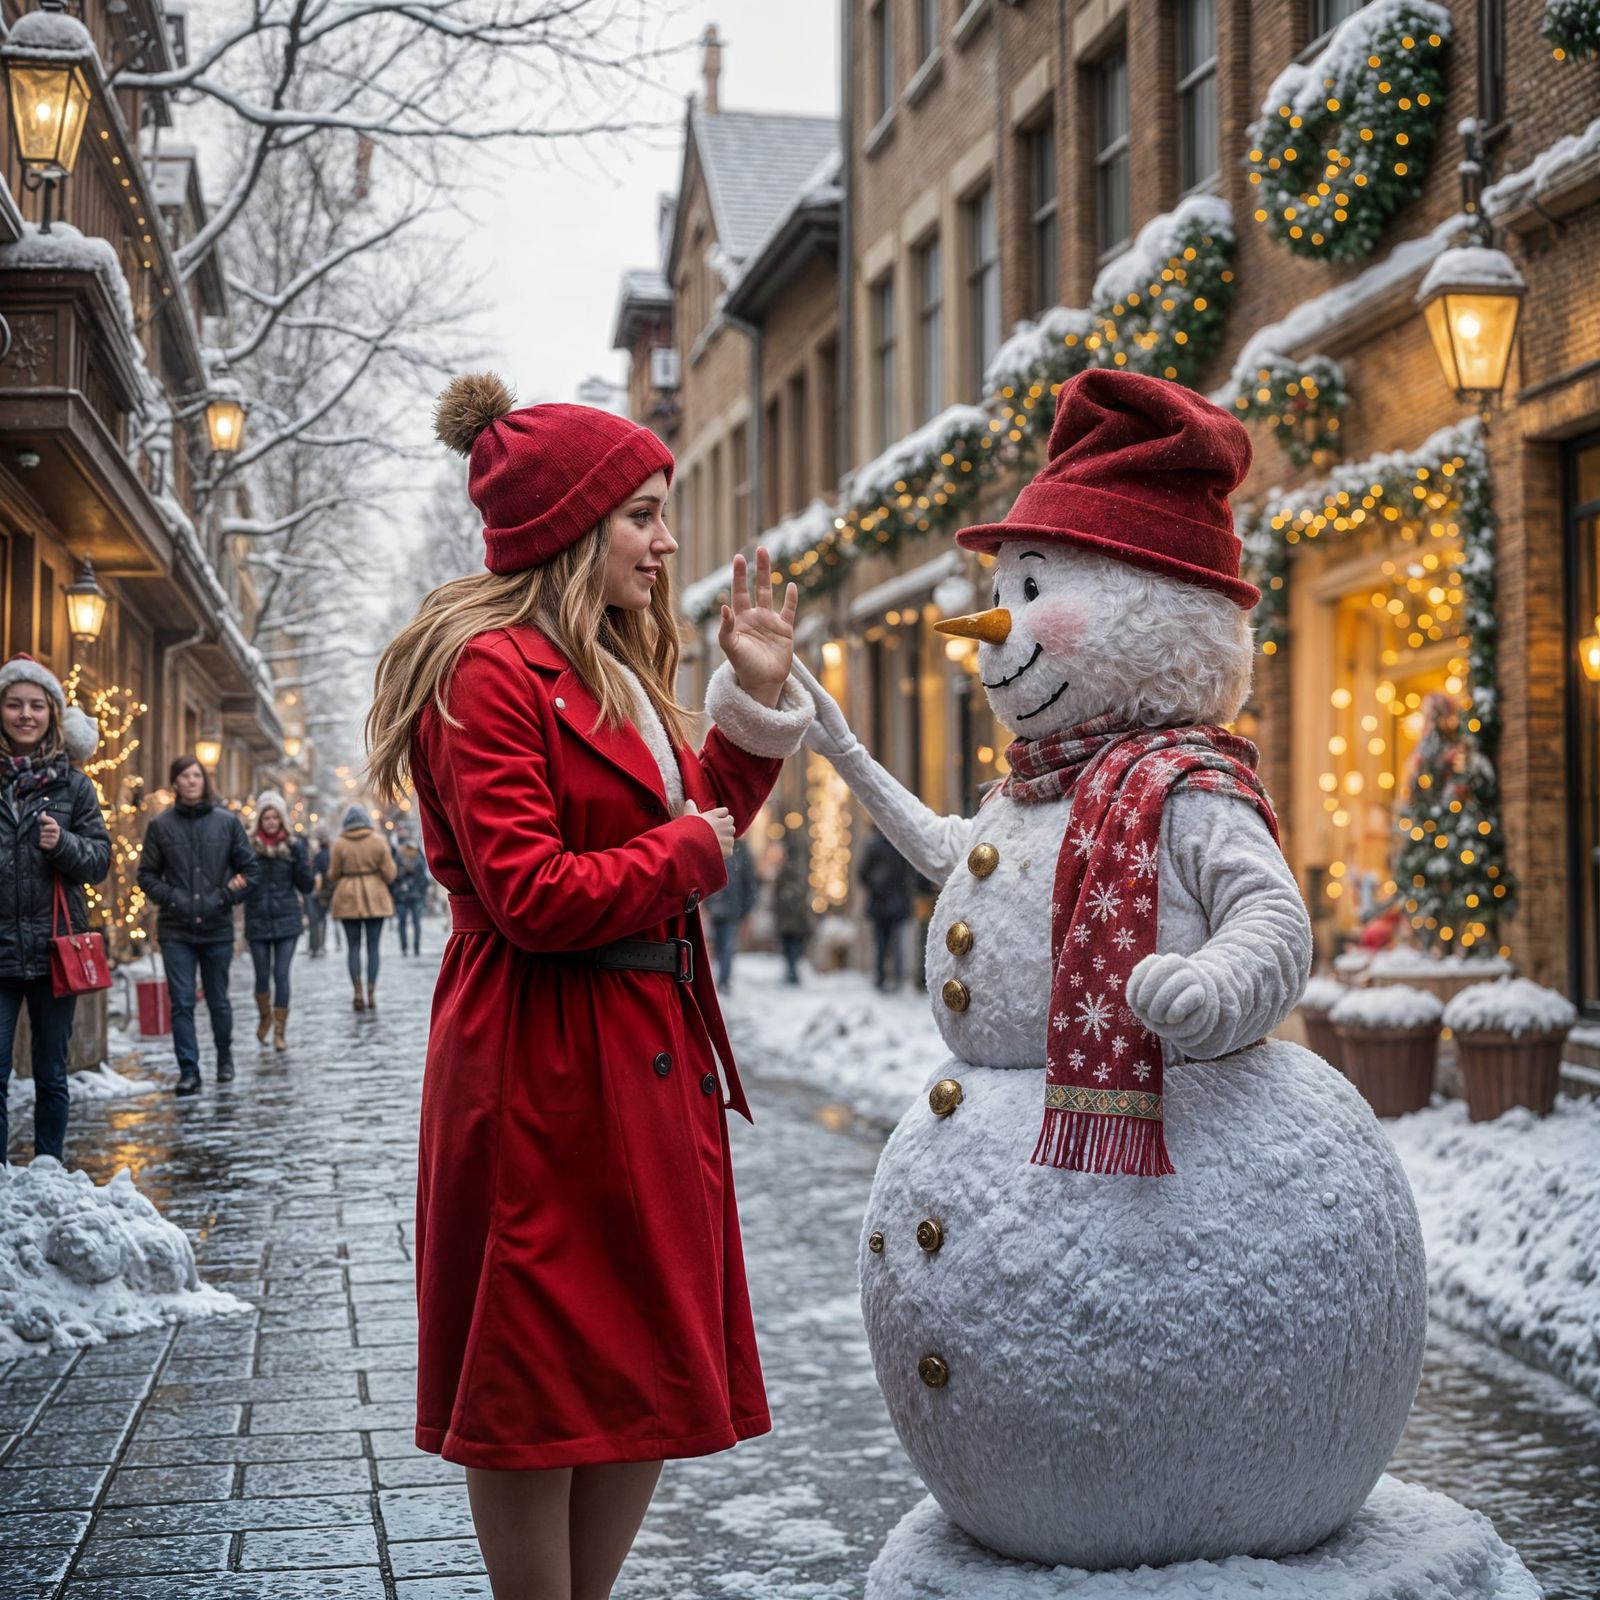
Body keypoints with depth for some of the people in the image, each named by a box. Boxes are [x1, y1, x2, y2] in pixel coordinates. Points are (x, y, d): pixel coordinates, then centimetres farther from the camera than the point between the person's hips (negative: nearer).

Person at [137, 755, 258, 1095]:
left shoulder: (227, 821, 2)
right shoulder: (161, 824, 2)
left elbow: (251, 868, 6)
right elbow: (147, 874, 6)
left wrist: (227, 897, -7)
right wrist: (170, 898, -9)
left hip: (217, 928, 0)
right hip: (175, 930, 0)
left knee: (218, 1000, 12)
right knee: (182, 1002, -4)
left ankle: (224, 1056, 34)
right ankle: (188, 1071, 0)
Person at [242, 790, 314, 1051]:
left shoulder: (294, 846, 1)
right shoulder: (248, 846, -2)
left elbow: (306, 885, -1)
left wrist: (301, 858, -15)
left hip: (287, 921, 0)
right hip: (257, 921, 0)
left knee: (282, 975, -3)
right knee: (263, 975, 7)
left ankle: (280, 1031, 5)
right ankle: (265, 1017, 34)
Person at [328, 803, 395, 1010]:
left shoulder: (339, 844, -5)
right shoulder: (378, 841, -3)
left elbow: (332, 875, -1)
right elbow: (389, 874, -4)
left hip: (348, 899, 0)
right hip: (375, 898, 0)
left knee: (353, 946, 6)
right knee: (373, 946, 5)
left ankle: (358, 993, -4)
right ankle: (371, 993, 1)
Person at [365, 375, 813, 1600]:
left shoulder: (615, 671, 16)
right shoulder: (494, 670, -14)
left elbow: (697, 815, 19)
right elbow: (530, 898, -22)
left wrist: (756, 698, 9)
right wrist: (688, 852, -9)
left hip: (651, 1058, 10)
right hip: (548, 1072, -10)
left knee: (654, 1373, 14)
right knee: (542, 1379, 2)